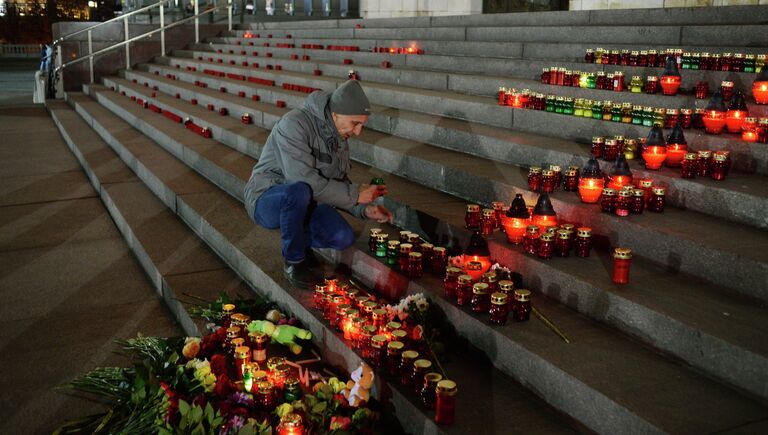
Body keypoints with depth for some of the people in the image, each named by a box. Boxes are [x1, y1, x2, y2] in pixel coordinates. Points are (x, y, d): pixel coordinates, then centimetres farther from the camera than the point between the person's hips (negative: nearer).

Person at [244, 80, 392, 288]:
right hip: (266, 200, -6)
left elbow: (338, 183, 11)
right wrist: (355, 194, -25)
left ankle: (297, 241, 13)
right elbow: (306, 182, -31)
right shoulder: (294, 124, -23)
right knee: (299, 191, -40)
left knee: (344, 238, -17)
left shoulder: (339, 135, 4)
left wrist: (365, 209, -7)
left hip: (302, 202, 7)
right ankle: (293, 261, -15)